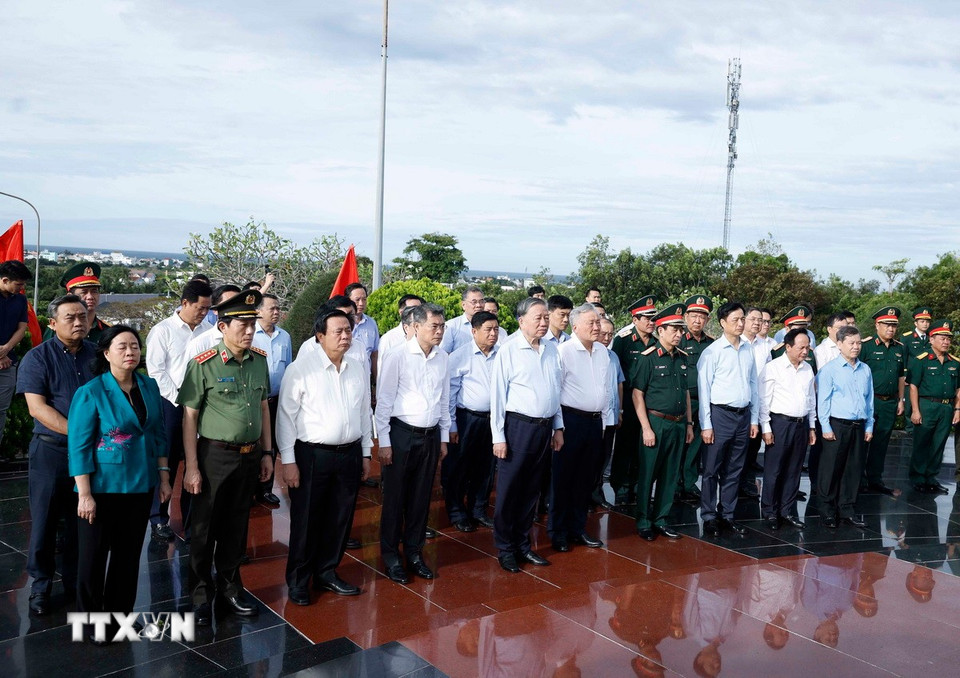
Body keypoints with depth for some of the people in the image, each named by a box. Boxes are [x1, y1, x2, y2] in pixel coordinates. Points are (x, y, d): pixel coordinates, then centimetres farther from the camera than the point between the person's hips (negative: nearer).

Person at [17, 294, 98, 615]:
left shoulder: (97, 355, 7)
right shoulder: (38, 357, -4)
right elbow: (37, 407, -12)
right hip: (51, 452, -3)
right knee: (45, 522, 6)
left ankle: (76, 584, 25)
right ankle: (41, 587, 21)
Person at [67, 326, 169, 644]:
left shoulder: (149, 386, 3)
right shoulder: (90, 392, -12)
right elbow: (78, 446, -12)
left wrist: (163, 477, 7)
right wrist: (85, 495, -14)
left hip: (141, 486, 4)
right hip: (102, 487, -4)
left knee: (129, 554, 14)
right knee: (93, 556, 8)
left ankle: (119, 614, 30)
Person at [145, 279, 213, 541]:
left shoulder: (208, 331, 6)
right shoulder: (163, 330, -3)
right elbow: (156, 371, -6)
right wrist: (178, 398, -9)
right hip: (171, 403, -3)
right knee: (166, 461, 4)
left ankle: (191, 519, 22)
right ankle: (158, 519, 18)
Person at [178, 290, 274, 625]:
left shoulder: (259, 360, 2)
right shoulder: (203, 365, -13)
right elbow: (189, 416, -11)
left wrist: (267, 452, 10)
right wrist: (192, 467, -11)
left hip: (250, 456, 5)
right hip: (215, 456, -4)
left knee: (236, 526, 17)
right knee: (205, 527, 9)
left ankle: (230, 589, 34)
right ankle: (200, 596, 27)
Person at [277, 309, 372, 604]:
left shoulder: (358, 369, 7)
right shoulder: (301, 367, -10)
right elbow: (286, 415, -9)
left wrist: (365, 453, 14)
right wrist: (288, 460, -10)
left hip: (350, 455, 5)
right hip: (312, 455, -5)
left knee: (340, 519, 14)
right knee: (306, 521, 6)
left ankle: (326, 573, 32)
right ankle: (298, 581, 23)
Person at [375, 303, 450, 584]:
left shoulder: (443, 357, 4)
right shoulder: (397, 356, -11)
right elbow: (384, 400, -8)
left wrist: (444, 437, 13)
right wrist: (384, 442, -9)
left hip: (431, 436, 4)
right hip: (401, 434, -4)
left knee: (421, 498, 13)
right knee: (394, 497, 7)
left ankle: (414, 552, 28)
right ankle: (390, 555, 22)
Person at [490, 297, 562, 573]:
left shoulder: (551, 349, 7)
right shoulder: (509, 350, -9)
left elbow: (556, 390, 14)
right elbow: (497, 394, -9)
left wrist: (558, 427, 13)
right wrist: (498, 437, -10)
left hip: (545, 428, 5)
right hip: (518, 426, -5)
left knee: (531, 489, 14)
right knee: (509, 490, 3)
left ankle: (523, 544, 27)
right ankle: (505, 548, 17)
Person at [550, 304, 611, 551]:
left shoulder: (602, 351, 10)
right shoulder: (564, 351, -11)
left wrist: (604, 419, 15)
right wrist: (558, 426, -11)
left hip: (595, 421, 6)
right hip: (571, 420, -6)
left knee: (586, 478, 14)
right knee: (563, 478, 2)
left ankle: (578, 528, 26)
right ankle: (558, 532, 15)